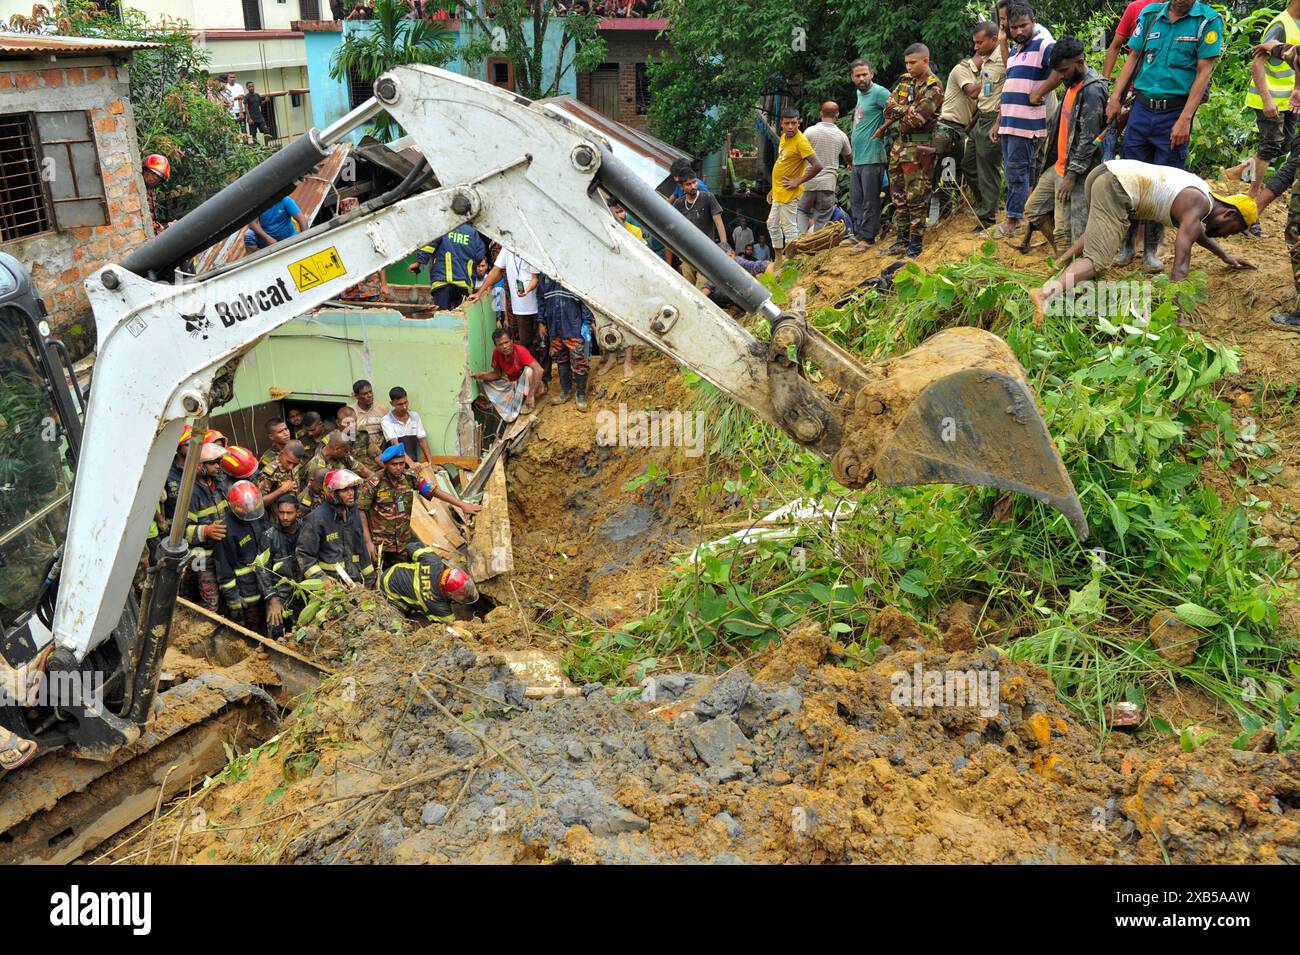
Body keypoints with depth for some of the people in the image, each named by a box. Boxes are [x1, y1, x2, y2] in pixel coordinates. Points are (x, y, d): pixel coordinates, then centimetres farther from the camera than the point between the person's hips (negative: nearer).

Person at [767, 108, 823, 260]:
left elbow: (817, 166, -26)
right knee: (772, 224, 18)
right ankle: (779, 260, 29)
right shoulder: (783, 136, 8)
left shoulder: (801, 142, -19)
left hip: (789, 194, -10)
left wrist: (798, 181, -19)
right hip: (778, 192, 10)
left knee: (789, 227, -6)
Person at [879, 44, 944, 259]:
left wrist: (898, 114, -5)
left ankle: (915, 244, 2)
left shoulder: (933, 88, -11)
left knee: (916, 198, -4)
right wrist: (910, 109, -12)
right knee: (899, 196, 11)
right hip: (899, 144, 8)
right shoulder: (905, 81, 11)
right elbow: (889, 109, 1)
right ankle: (901, 240, 19)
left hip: (919, 147, -7)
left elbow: (915, 119, -21)